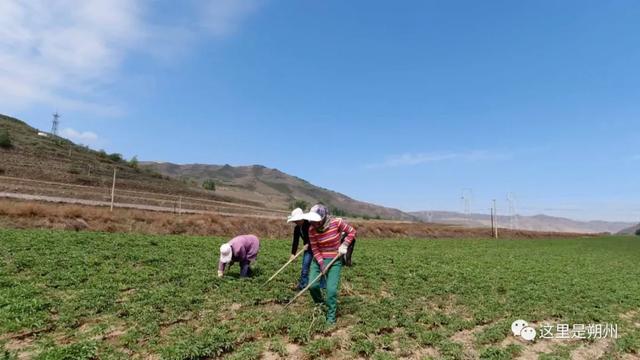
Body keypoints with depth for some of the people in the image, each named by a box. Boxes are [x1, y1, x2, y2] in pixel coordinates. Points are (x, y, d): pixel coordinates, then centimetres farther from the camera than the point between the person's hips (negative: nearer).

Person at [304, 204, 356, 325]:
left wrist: (344, 245, -13)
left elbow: (351, 231, -5)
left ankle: (331, 317, 10)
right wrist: (321, 263, -16)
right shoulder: (312, 229, -13)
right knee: (312, 285, -7)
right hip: (318, 259, 2)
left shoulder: (337, 222, -20)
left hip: (335, 260, -2)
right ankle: (319, 303, 27)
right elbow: (314, 249, -7)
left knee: (331, 289, -9)